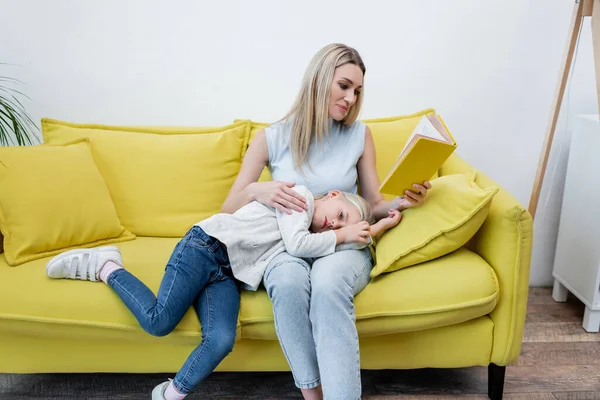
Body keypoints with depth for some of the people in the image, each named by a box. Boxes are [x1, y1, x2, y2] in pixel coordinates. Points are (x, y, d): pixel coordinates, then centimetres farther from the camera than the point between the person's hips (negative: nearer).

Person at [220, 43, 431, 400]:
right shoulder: (272, 138, 2)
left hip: (346, 246, 0)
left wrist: (402, 202, -14)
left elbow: (375, 205, 9)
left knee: (328, 282, -38)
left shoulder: (359, 134, 5)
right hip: (288, 246, 0)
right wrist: (255, 190, -18)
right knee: (288, 280, -38)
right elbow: (229, 210, 5)